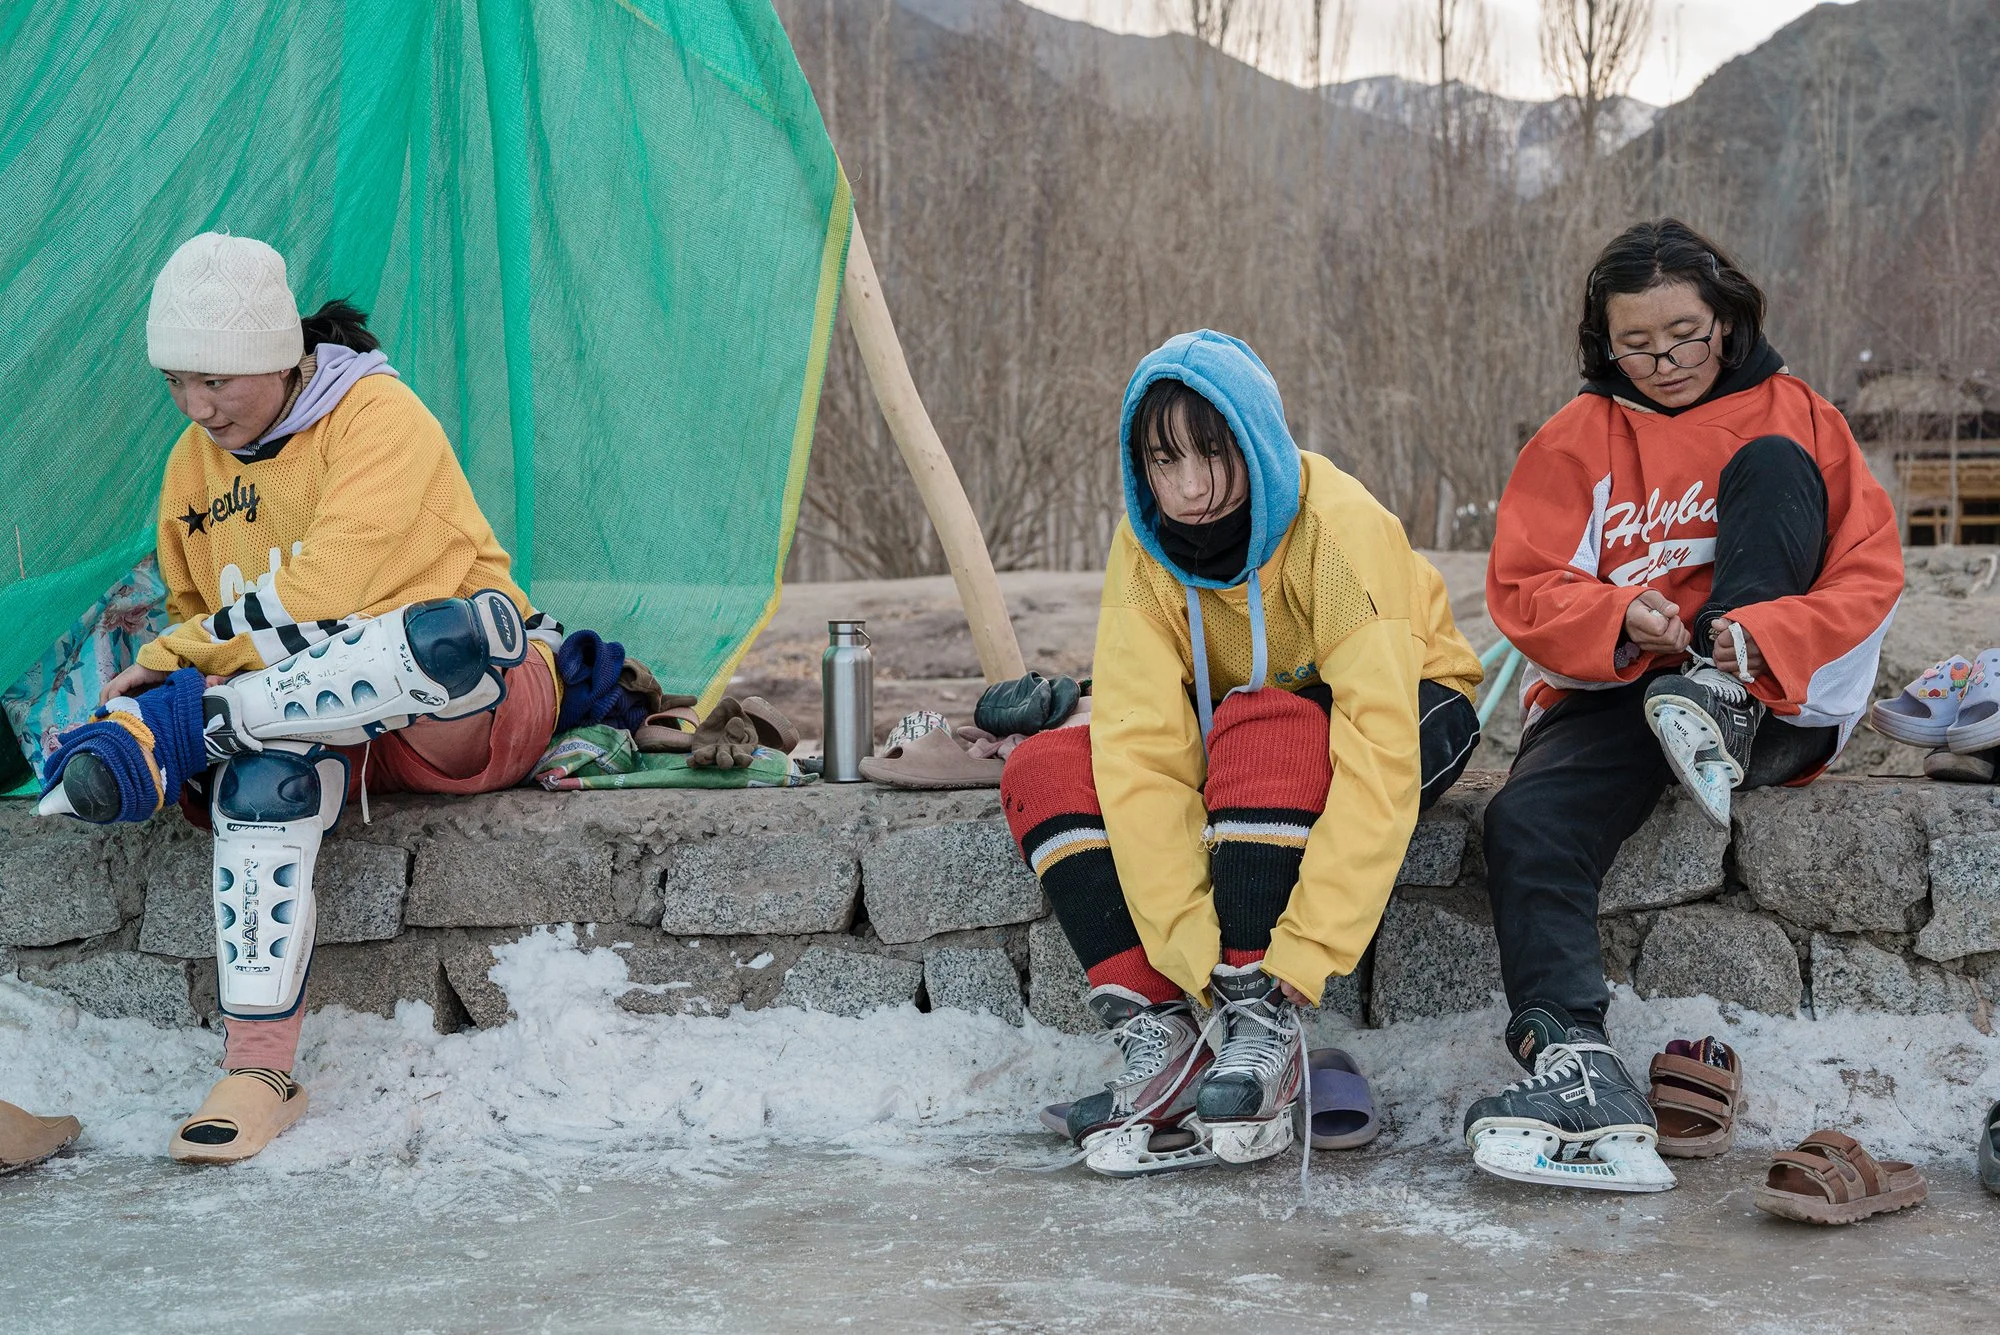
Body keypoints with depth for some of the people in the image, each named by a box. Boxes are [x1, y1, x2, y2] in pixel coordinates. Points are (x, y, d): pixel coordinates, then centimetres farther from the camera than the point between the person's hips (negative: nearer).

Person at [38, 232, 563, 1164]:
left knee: (460, 631, -41)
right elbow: (194, 617, 22)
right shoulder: (192, 467, 10)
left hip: (474, 714, -4)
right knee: (260, 772, -34)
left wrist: (174, 668, -12)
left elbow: (323, 598, -19)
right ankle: (258, 1068, -36)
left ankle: (170, 734, -33)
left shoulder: (380, 417, -11)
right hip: (314, 715, 4)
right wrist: (174, 668, -1)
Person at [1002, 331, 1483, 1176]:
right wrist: (1193, 945, -35)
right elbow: (1143, 744, -25)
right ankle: (1157, 1041, -25)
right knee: (1043, 772, -17)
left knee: (1263, 729, -38)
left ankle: (1267, 1030, -31)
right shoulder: (1146, 547, -16)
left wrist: (1302, 956, -42)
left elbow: (1378, 761, -37)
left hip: (1412, 714, -5)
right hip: (1236, 733, 5)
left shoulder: (1340, 530, -30)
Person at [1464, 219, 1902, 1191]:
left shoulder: (1792, 417, 8)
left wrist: (1768, 636, -23)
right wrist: (1616, 619, -21)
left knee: (1773, 465, -17)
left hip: (1774, 699, -1)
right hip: (1610, 692, 1)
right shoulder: (1577, 438, 10)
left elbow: (1871, 570, -3)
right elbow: (1522, 589, 1)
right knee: (1525, 822, -32)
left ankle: (1719, 708, -28)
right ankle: (1569, 1057, -41)